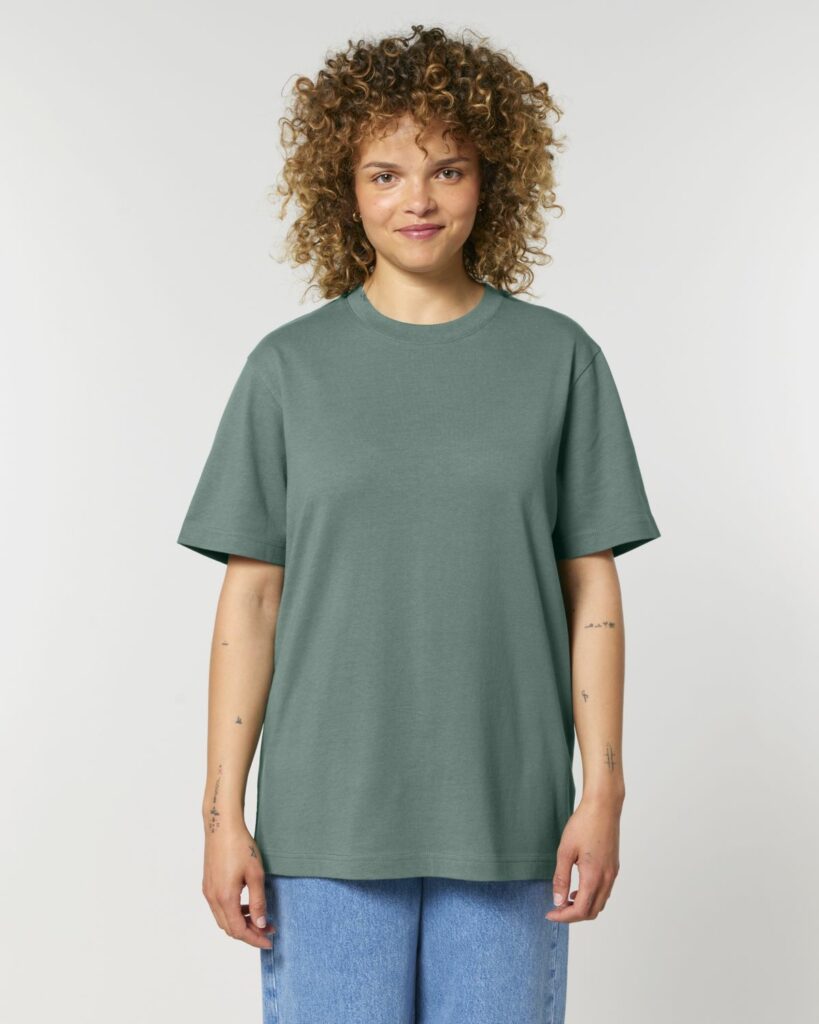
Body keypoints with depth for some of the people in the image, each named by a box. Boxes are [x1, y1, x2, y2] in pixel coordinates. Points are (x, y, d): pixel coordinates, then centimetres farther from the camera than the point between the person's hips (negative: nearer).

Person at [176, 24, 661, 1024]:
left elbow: (592, 589, 3)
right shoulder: (288, 368, 2)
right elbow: (250, 598, 2)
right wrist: (223, 811, -1)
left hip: (508, 824, 0)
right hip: (326, 823, 0)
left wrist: (603, 792, -2)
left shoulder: (559, 359, 3)